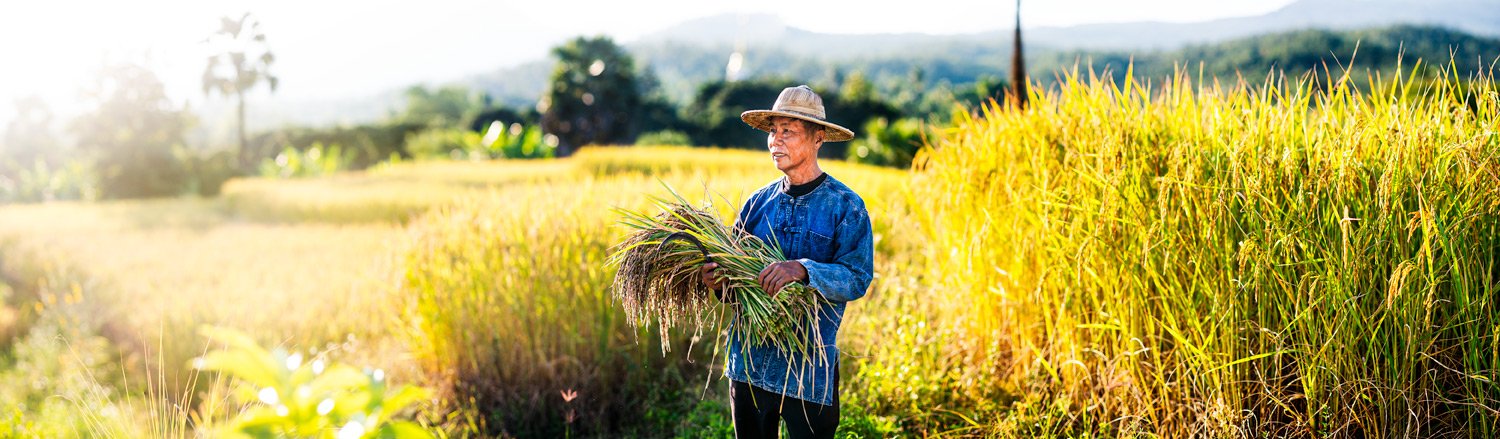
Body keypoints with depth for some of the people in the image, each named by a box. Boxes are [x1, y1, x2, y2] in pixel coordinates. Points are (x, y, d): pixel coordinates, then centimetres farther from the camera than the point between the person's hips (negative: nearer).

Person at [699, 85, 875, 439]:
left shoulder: (845, 206, -6)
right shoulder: (759, 203, 8)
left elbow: (857, 278, -16)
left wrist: (803, 270, -32)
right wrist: (717, 280, -15)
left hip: (810, 369, -4)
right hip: (749, 362, 5)